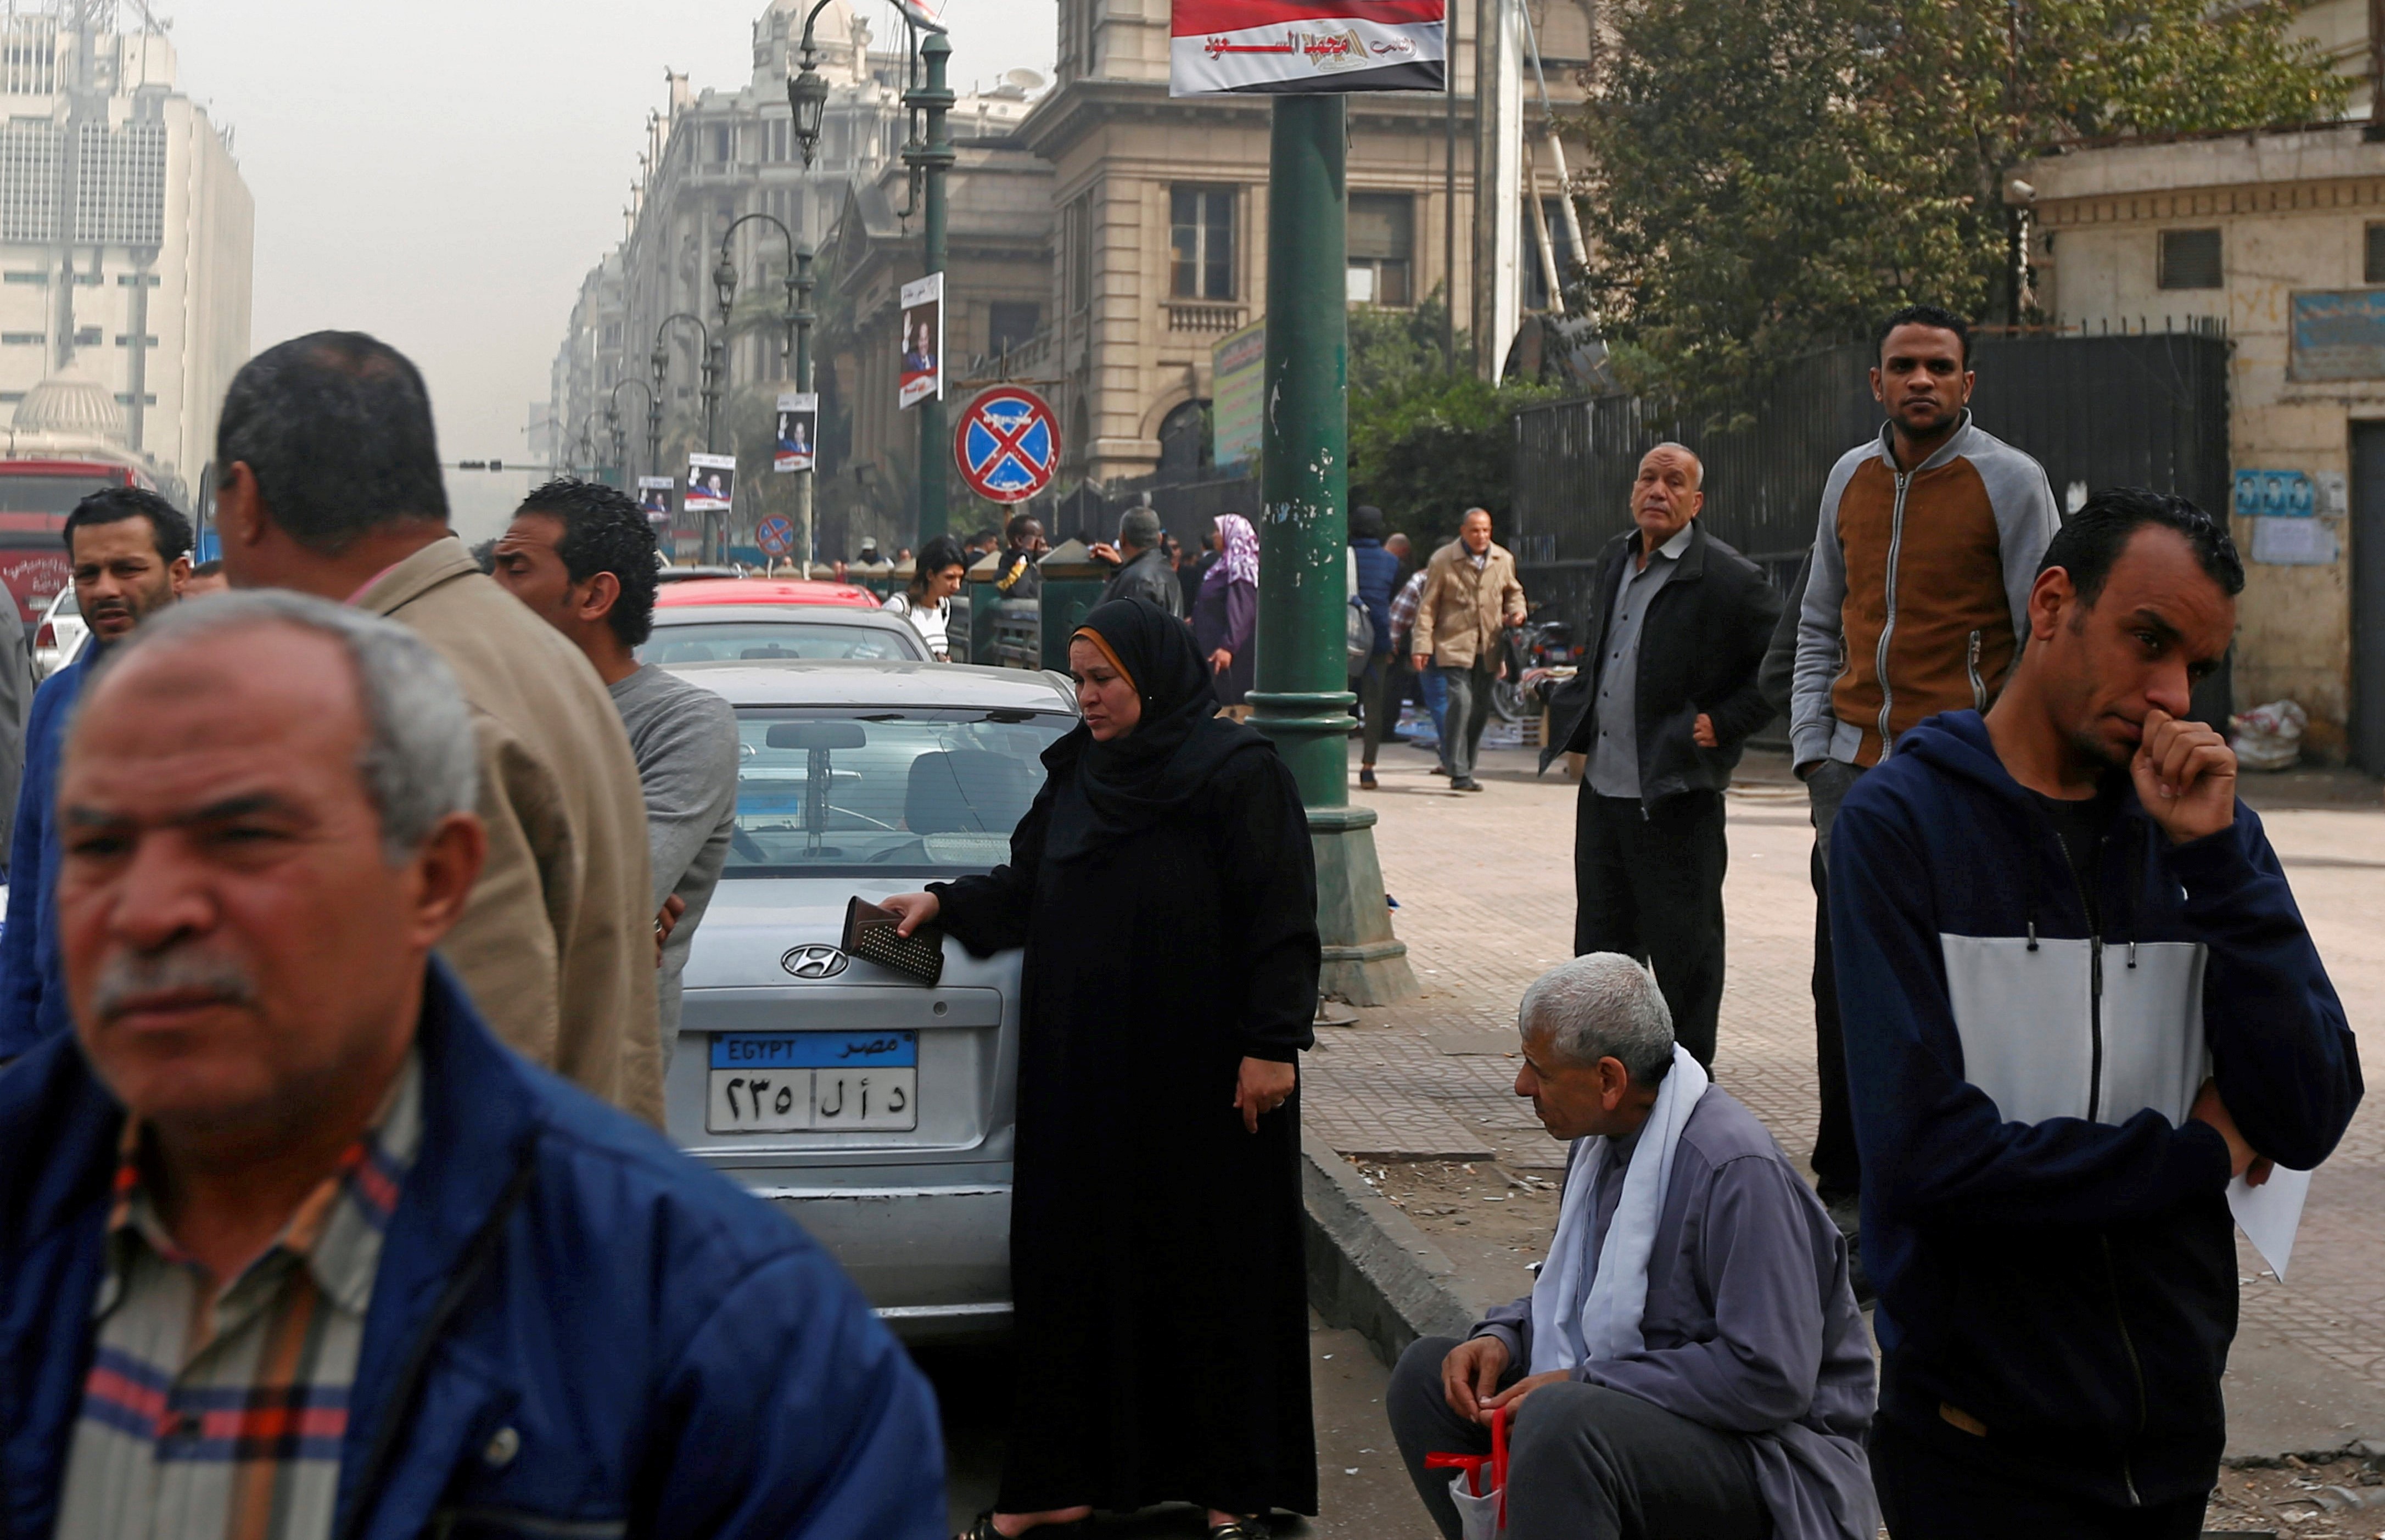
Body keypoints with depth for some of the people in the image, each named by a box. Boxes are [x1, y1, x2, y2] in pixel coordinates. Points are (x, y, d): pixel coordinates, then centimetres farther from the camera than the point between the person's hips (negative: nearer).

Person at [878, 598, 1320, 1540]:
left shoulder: (1238, 775, -8)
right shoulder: (1076, 774, 11)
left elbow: (1280, 918, -11)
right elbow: (1029, 886, 20)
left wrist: (1271, 1043, -15)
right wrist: (948, 904, 6)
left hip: (1197, 1073, -6)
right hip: (1081, 1068, 6)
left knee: (1212, 1267, 2)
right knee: (1075, 1267, 7)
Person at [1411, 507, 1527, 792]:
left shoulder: (1503, 560, 9)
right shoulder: (1443, 560, -3)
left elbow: (1513, 592, 25)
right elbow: (1428, 605, -1)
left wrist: (1517, 611, 2)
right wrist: (1423, 645, -8)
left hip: (1488, 648, 5)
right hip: (1454, 645, -4)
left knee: (1481, 708, 7)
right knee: (1461, 701, -17)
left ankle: (1465, 770, 19)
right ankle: (1458, 772, -14)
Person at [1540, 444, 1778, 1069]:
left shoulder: (1730, 579, -11)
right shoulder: (1614, 560, 12)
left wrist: (1724, 723, -13)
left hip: (1675, 797, -7)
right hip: (1603, 787, 7)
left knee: (1682, 948, 2)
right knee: (1602, 941, 15)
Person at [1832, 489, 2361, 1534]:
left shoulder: (2204, 825, 3)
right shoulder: (1900, 822, -10)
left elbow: (2308, 1122, -6)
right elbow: (1929, 1153, -19)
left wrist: (2216, 859, -14)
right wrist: (2199, 1154, -8)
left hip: (2171, 1423, 5)